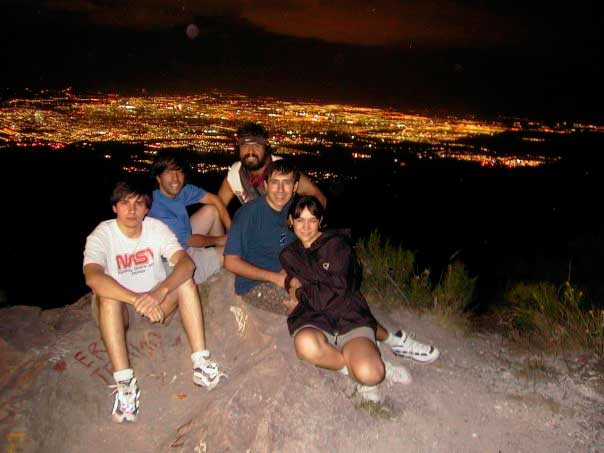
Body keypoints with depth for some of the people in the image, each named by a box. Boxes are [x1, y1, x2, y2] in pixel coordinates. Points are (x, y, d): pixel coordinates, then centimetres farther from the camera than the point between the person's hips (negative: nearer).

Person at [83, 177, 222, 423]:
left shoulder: (156, 228, -10)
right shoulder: (101, 235, -16)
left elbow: (186, 262, -26)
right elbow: (92, 276, -36)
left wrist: (159, 292, -44)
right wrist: (136, 299, -49)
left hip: (156, 301, 2)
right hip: (117, 307, -2)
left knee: (185, 282, -25)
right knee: (108, 295, -34)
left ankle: (200, 362, -29)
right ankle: (124, 382, -35)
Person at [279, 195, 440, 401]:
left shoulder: (336, 243, 3)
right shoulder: (288, 255, 18)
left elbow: (336, 293, -4)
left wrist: (301, 290, 6)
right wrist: (291, 282, 3)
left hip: (349, 317, -2)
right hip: (314, 323, 2)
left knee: (368, 374, -30)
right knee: (305, 343, -38)